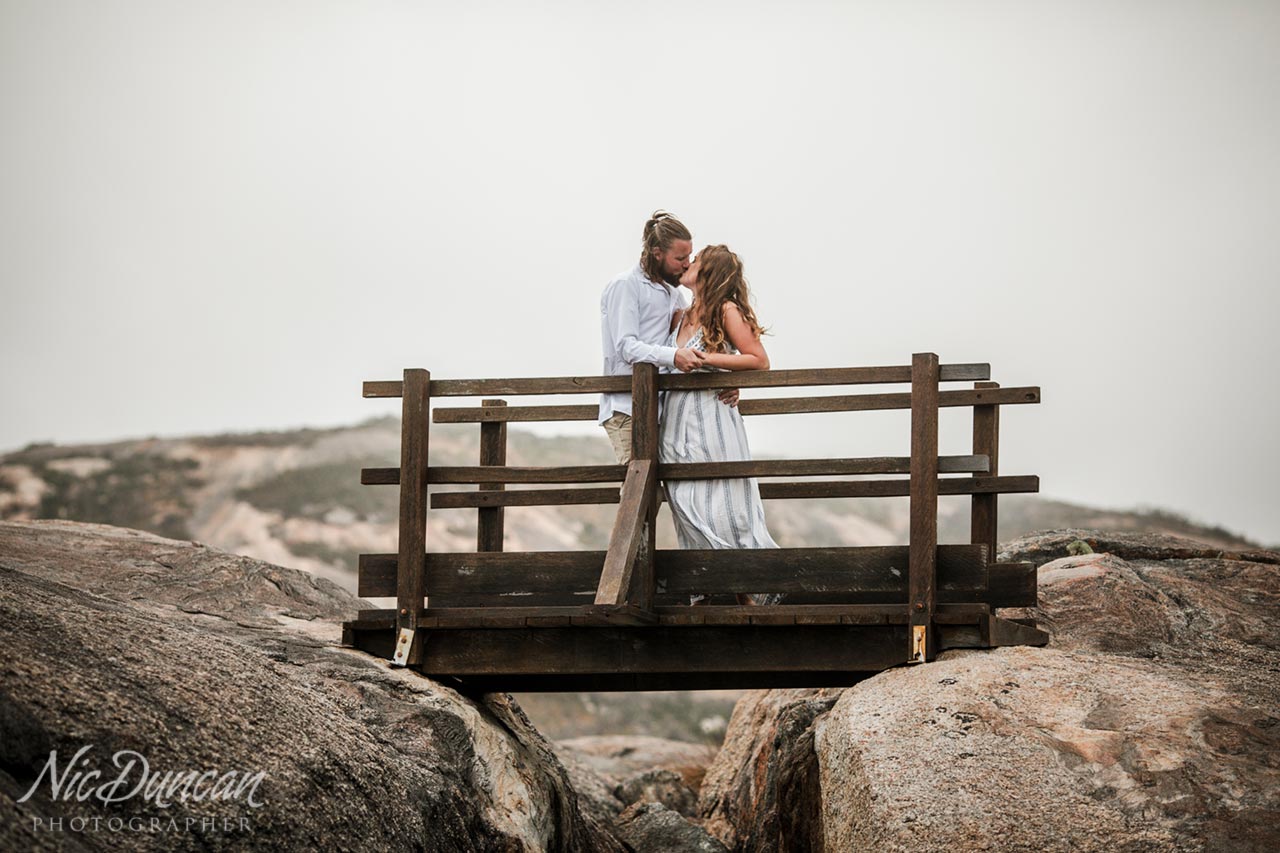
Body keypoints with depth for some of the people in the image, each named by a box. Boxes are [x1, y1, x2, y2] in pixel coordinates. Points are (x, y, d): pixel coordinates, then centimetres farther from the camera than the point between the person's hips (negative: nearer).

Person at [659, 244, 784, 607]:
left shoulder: (727, 311, -4)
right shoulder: (681, 317, 15)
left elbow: (760, 361, -10)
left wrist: (707, 359, -14)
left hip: (712, 418, -7)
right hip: (678, 422, 7)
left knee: (724, 508, -7)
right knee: (687, 507, 2)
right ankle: (703, 591, 5)